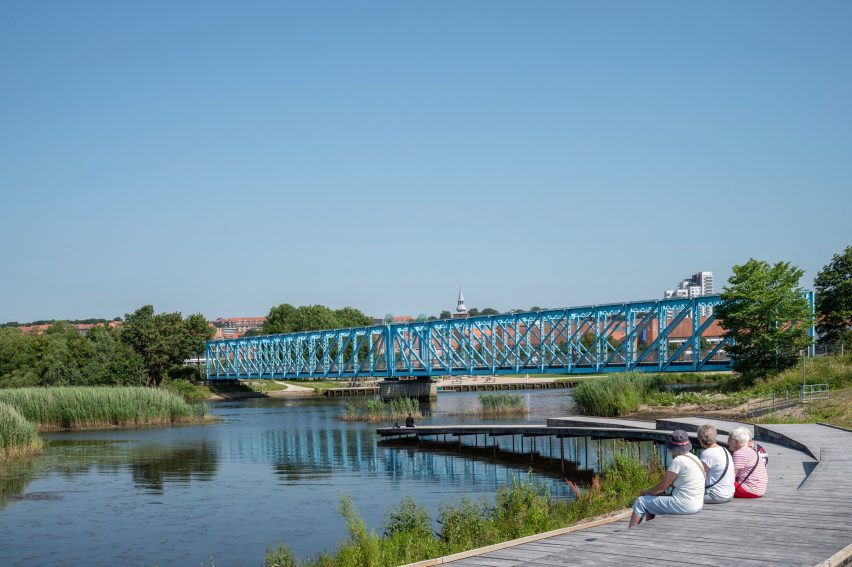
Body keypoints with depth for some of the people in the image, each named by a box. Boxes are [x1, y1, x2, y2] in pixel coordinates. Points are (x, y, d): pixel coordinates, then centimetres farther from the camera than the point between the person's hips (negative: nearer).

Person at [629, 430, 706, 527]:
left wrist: (647, 492, 3)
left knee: (641, 502, 1)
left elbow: (662, 487, -12)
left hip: (683, 506, -10)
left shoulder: (678, 461, -18)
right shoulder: (694, 458, 10)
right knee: (650, 503, 25)